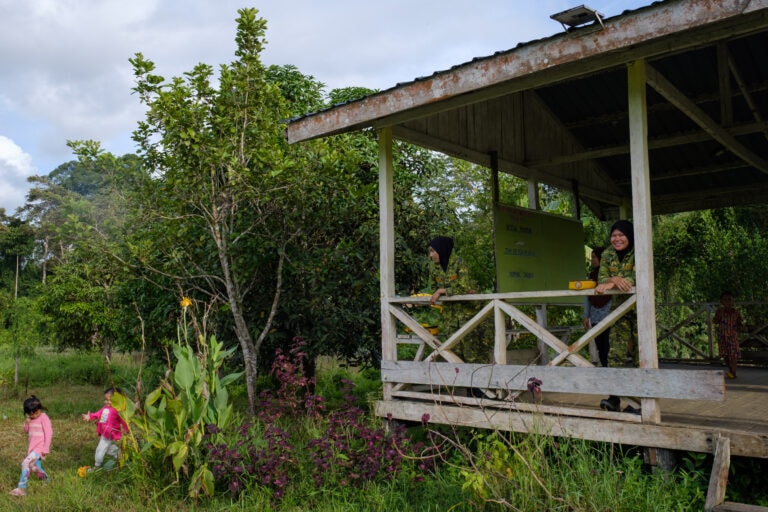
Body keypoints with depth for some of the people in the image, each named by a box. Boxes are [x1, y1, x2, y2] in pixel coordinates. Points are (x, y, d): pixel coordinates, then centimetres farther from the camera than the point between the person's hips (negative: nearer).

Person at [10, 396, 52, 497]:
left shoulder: (44, 418, -13)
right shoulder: (31, 419, 8)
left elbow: (49, 433, -14)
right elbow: (27, 431, 18)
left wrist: (46, 448, -17)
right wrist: (26, 424, -5)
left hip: (40, 447, -8)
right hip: (32, 447, 8)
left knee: (26, 463, -22)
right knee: (35, 468, 17)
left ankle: (21, 488, -18)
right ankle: (46, 481, 39)